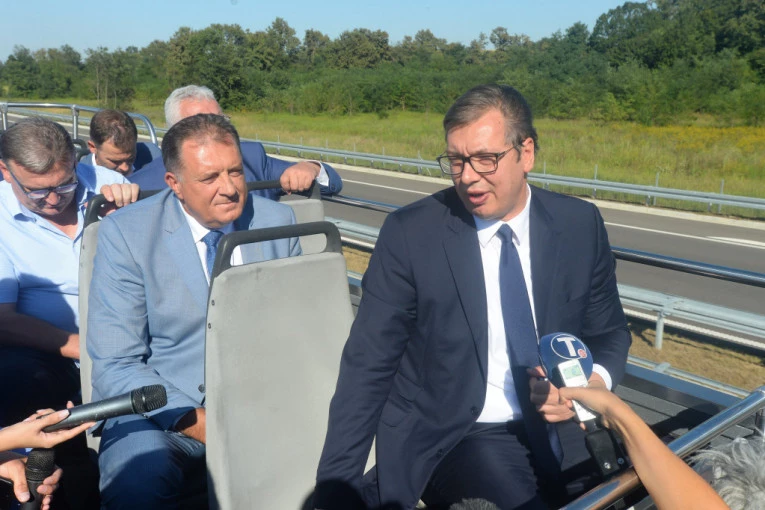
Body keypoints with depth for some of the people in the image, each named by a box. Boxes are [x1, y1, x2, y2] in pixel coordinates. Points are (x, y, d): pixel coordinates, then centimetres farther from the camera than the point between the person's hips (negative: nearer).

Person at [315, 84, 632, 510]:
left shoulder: (580, 224, -2)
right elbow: (368, 365, -8)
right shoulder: (411, 232, -11)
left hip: (563, 428, 4)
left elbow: (610, 334, 9)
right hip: (457, 438, -3)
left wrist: (594, 380, -14)